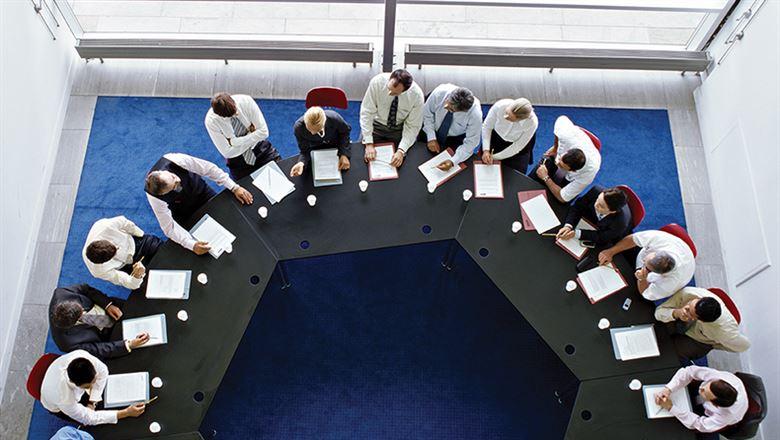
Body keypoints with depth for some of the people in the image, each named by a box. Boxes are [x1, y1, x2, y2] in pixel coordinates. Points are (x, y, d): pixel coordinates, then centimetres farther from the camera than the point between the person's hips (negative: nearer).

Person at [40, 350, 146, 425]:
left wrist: (92, 401, -18)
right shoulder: (62, 398, -46)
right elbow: (88, 418, -31)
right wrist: (126, 412, -34)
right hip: (60, 407, -4)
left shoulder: (81, 355, -40)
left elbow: (102, 371, -17)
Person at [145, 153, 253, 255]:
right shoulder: (154, 196, -38)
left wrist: (235, 188, -30)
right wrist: (192, 245, -43)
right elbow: (169, 227, -31)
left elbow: (209, 168, -28)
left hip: (201, 191, 2)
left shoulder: (176, 160, -38)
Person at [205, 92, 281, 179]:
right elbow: (227, 152, -17)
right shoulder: (211, 121, -21)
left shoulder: (246, 101, -20)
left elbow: (263, 132, -17)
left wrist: (234, 141, -19)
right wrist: (251, 139, -17)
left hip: (261, 149, 1)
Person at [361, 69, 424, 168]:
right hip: (376, 125, 0)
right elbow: (366, 112, -24)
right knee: (368, 158, -9)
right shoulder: (377, 82, -28)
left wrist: (401, 151, -31)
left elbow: (413, 126, -18)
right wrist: (369, 144, -30)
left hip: (399, 129, 0)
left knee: (398, 162, -7)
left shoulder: (417, 95, -26)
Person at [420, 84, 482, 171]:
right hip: (433, 129, 2)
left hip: (456, 139, -2)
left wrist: (453, 162, -36)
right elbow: (427, 113, -14)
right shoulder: (440, 92, -32)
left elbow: (470, 143, -25)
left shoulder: (475, 114, -35)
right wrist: (431, 137, -21)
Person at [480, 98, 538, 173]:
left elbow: (517, 147, -23)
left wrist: (494, 157, -20)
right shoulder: (499, 106, -36)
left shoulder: (532, 123, -38)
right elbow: (486, 127, -18)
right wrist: (486, 150, -26)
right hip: (496, 138, 1)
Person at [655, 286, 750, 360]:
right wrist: (676, 313, -48)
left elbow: (744, 345, -19)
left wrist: (714, 345, -8)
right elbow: (659, 311, -27)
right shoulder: (687, 293, -39)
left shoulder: (725, 329, -41)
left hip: (699, 342, -3)